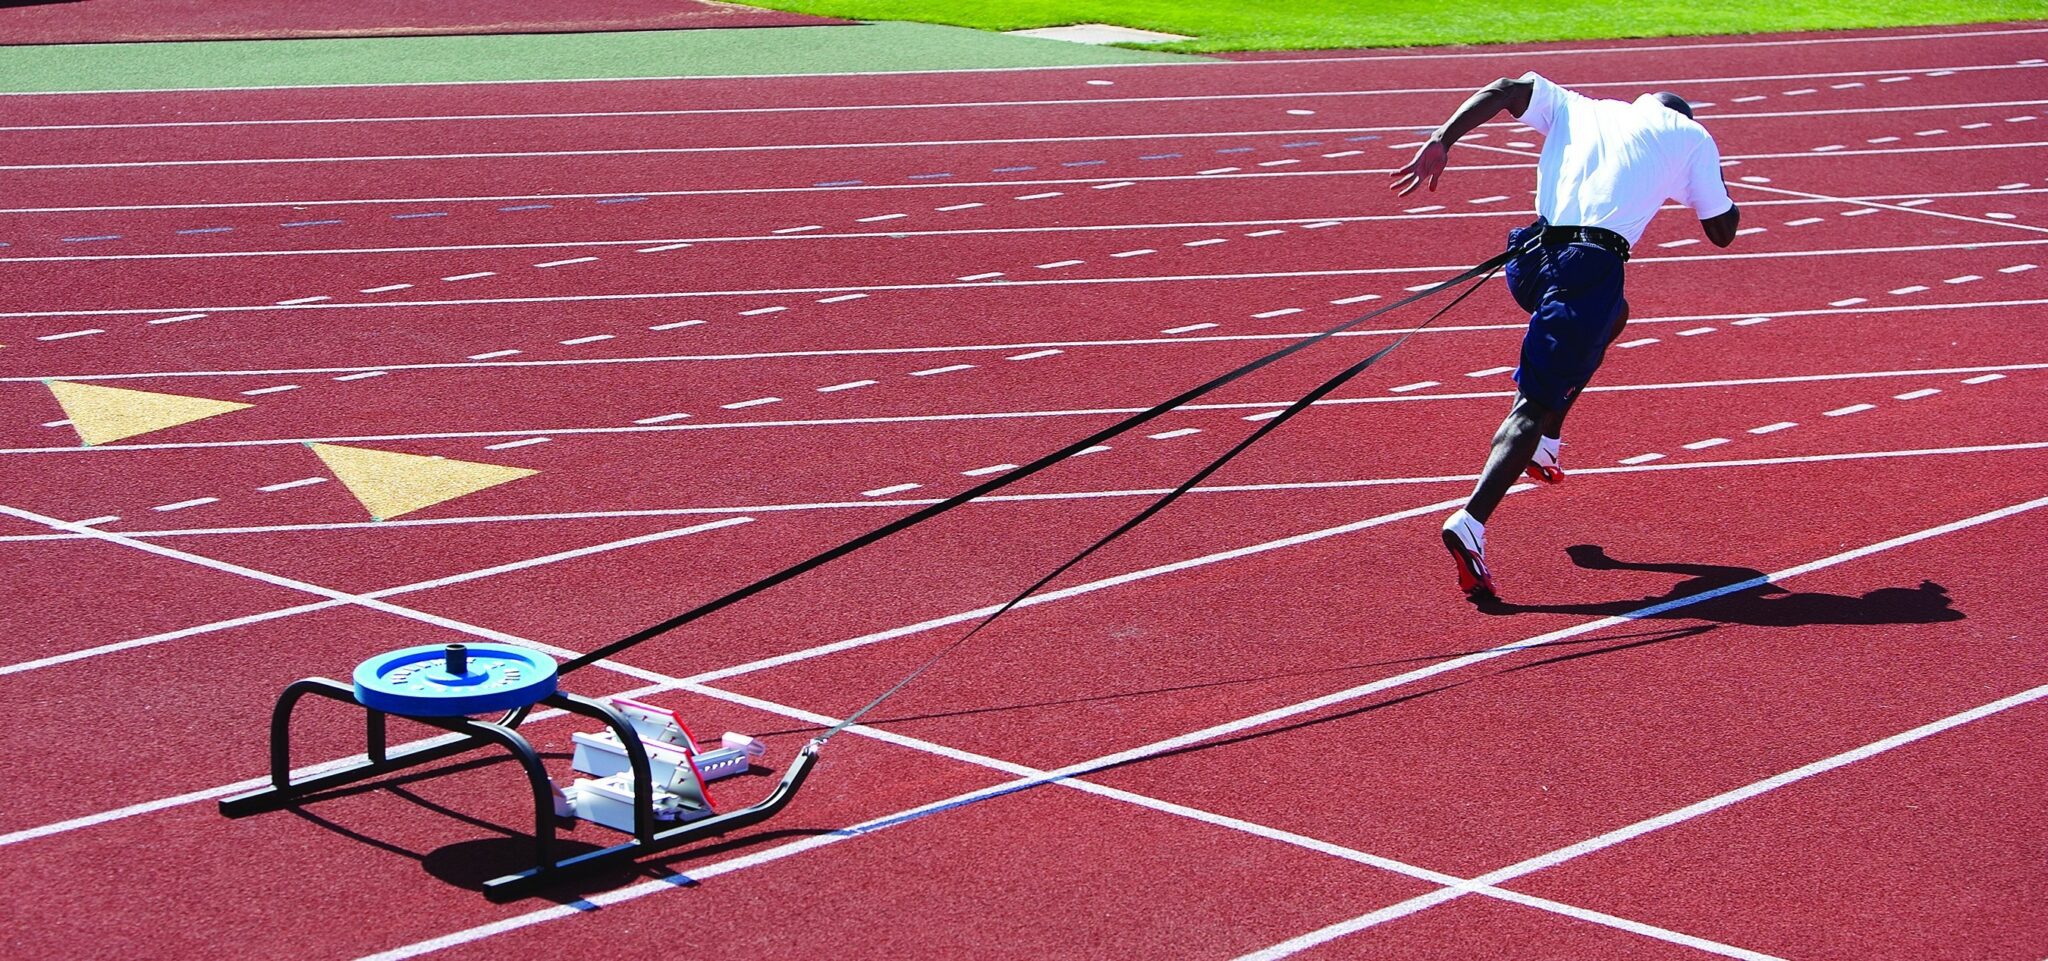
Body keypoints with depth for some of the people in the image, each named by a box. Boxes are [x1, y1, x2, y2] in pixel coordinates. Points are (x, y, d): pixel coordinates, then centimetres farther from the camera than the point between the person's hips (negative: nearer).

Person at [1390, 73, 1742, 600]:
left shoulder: (1576, 108, 27)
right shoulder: (1690, 135, 20)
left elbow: (1503, 90, 12)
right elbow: (1722, 232, 24)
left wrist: (1443, 141, 5)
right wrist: (1720, 189, 43)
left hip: (1532, 258, 5)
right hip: (1592, 267, -5)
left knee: (1611, 315, 36)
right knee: (1534, 405, -9)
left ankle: (1545, 442, 28)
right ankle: (1471, 522, -29)